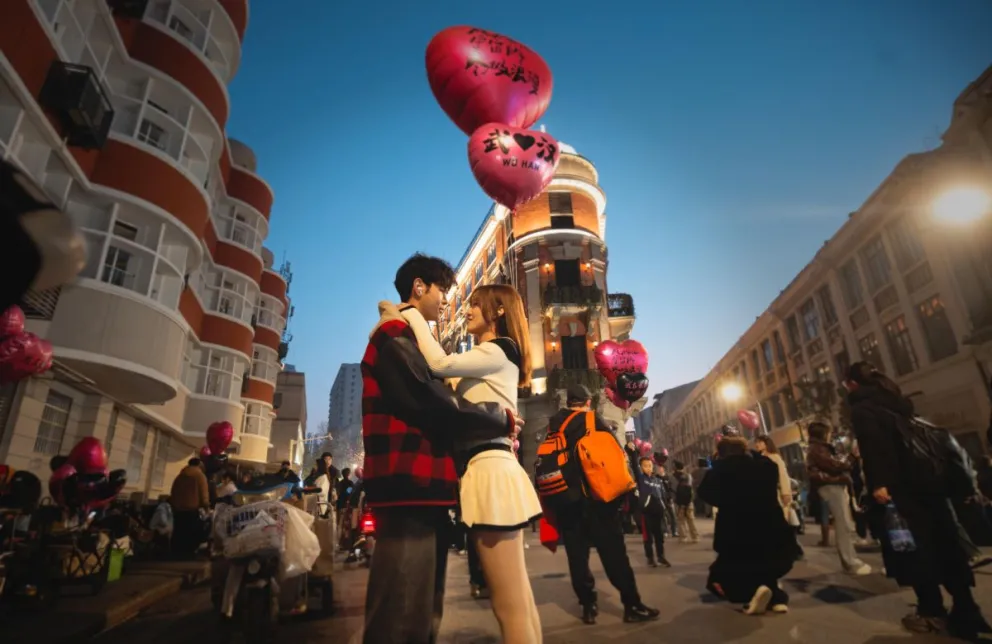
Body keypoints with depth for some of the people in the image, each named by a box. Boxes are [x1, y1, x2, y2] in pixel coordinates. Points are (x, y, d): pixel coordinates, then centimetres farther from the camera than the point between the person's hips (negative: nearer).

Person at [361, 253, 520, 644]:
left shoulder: (412, 342, 26)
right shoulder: (395, 337, -6)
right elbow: (434, 404, -17)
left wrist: (494, 430, 15)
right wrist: (500, 419, -3)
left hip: (424, 485, 10)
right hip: (409, 484, -10)